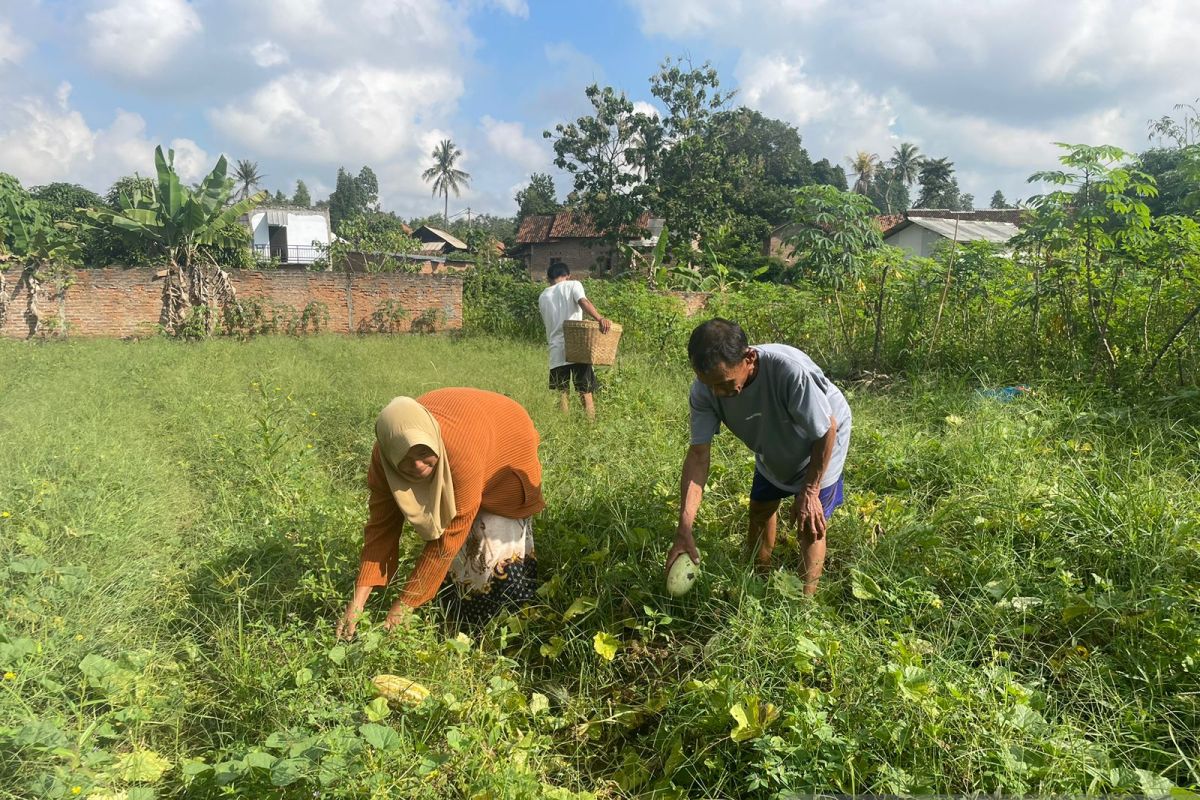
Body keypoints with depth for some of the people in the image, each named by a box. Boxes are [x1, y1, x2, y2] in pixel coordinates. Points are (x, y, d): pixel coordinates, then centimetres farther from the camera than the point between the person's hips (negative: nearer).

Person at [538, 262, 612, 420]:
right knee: (586, 393, 4)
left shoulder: (543, 297, 17)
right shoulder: (573, 285, 4)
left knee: (563, 394, 8)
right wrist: (600, 319, -31)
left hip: (557, 351, 3)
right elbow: (584, 302, -17)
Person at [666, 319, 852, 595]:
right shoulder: (704, 390, -30)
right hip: (773, 448, 5)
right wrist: (684, 530, -33)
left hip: (819, 443, -4)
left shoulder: (791, 370, -45)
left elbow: (826, 430, -29)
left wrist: (809, 492, -20)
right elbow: (698, 455, -27)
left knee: (810, 525, -6)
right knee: (759, 510, 14)